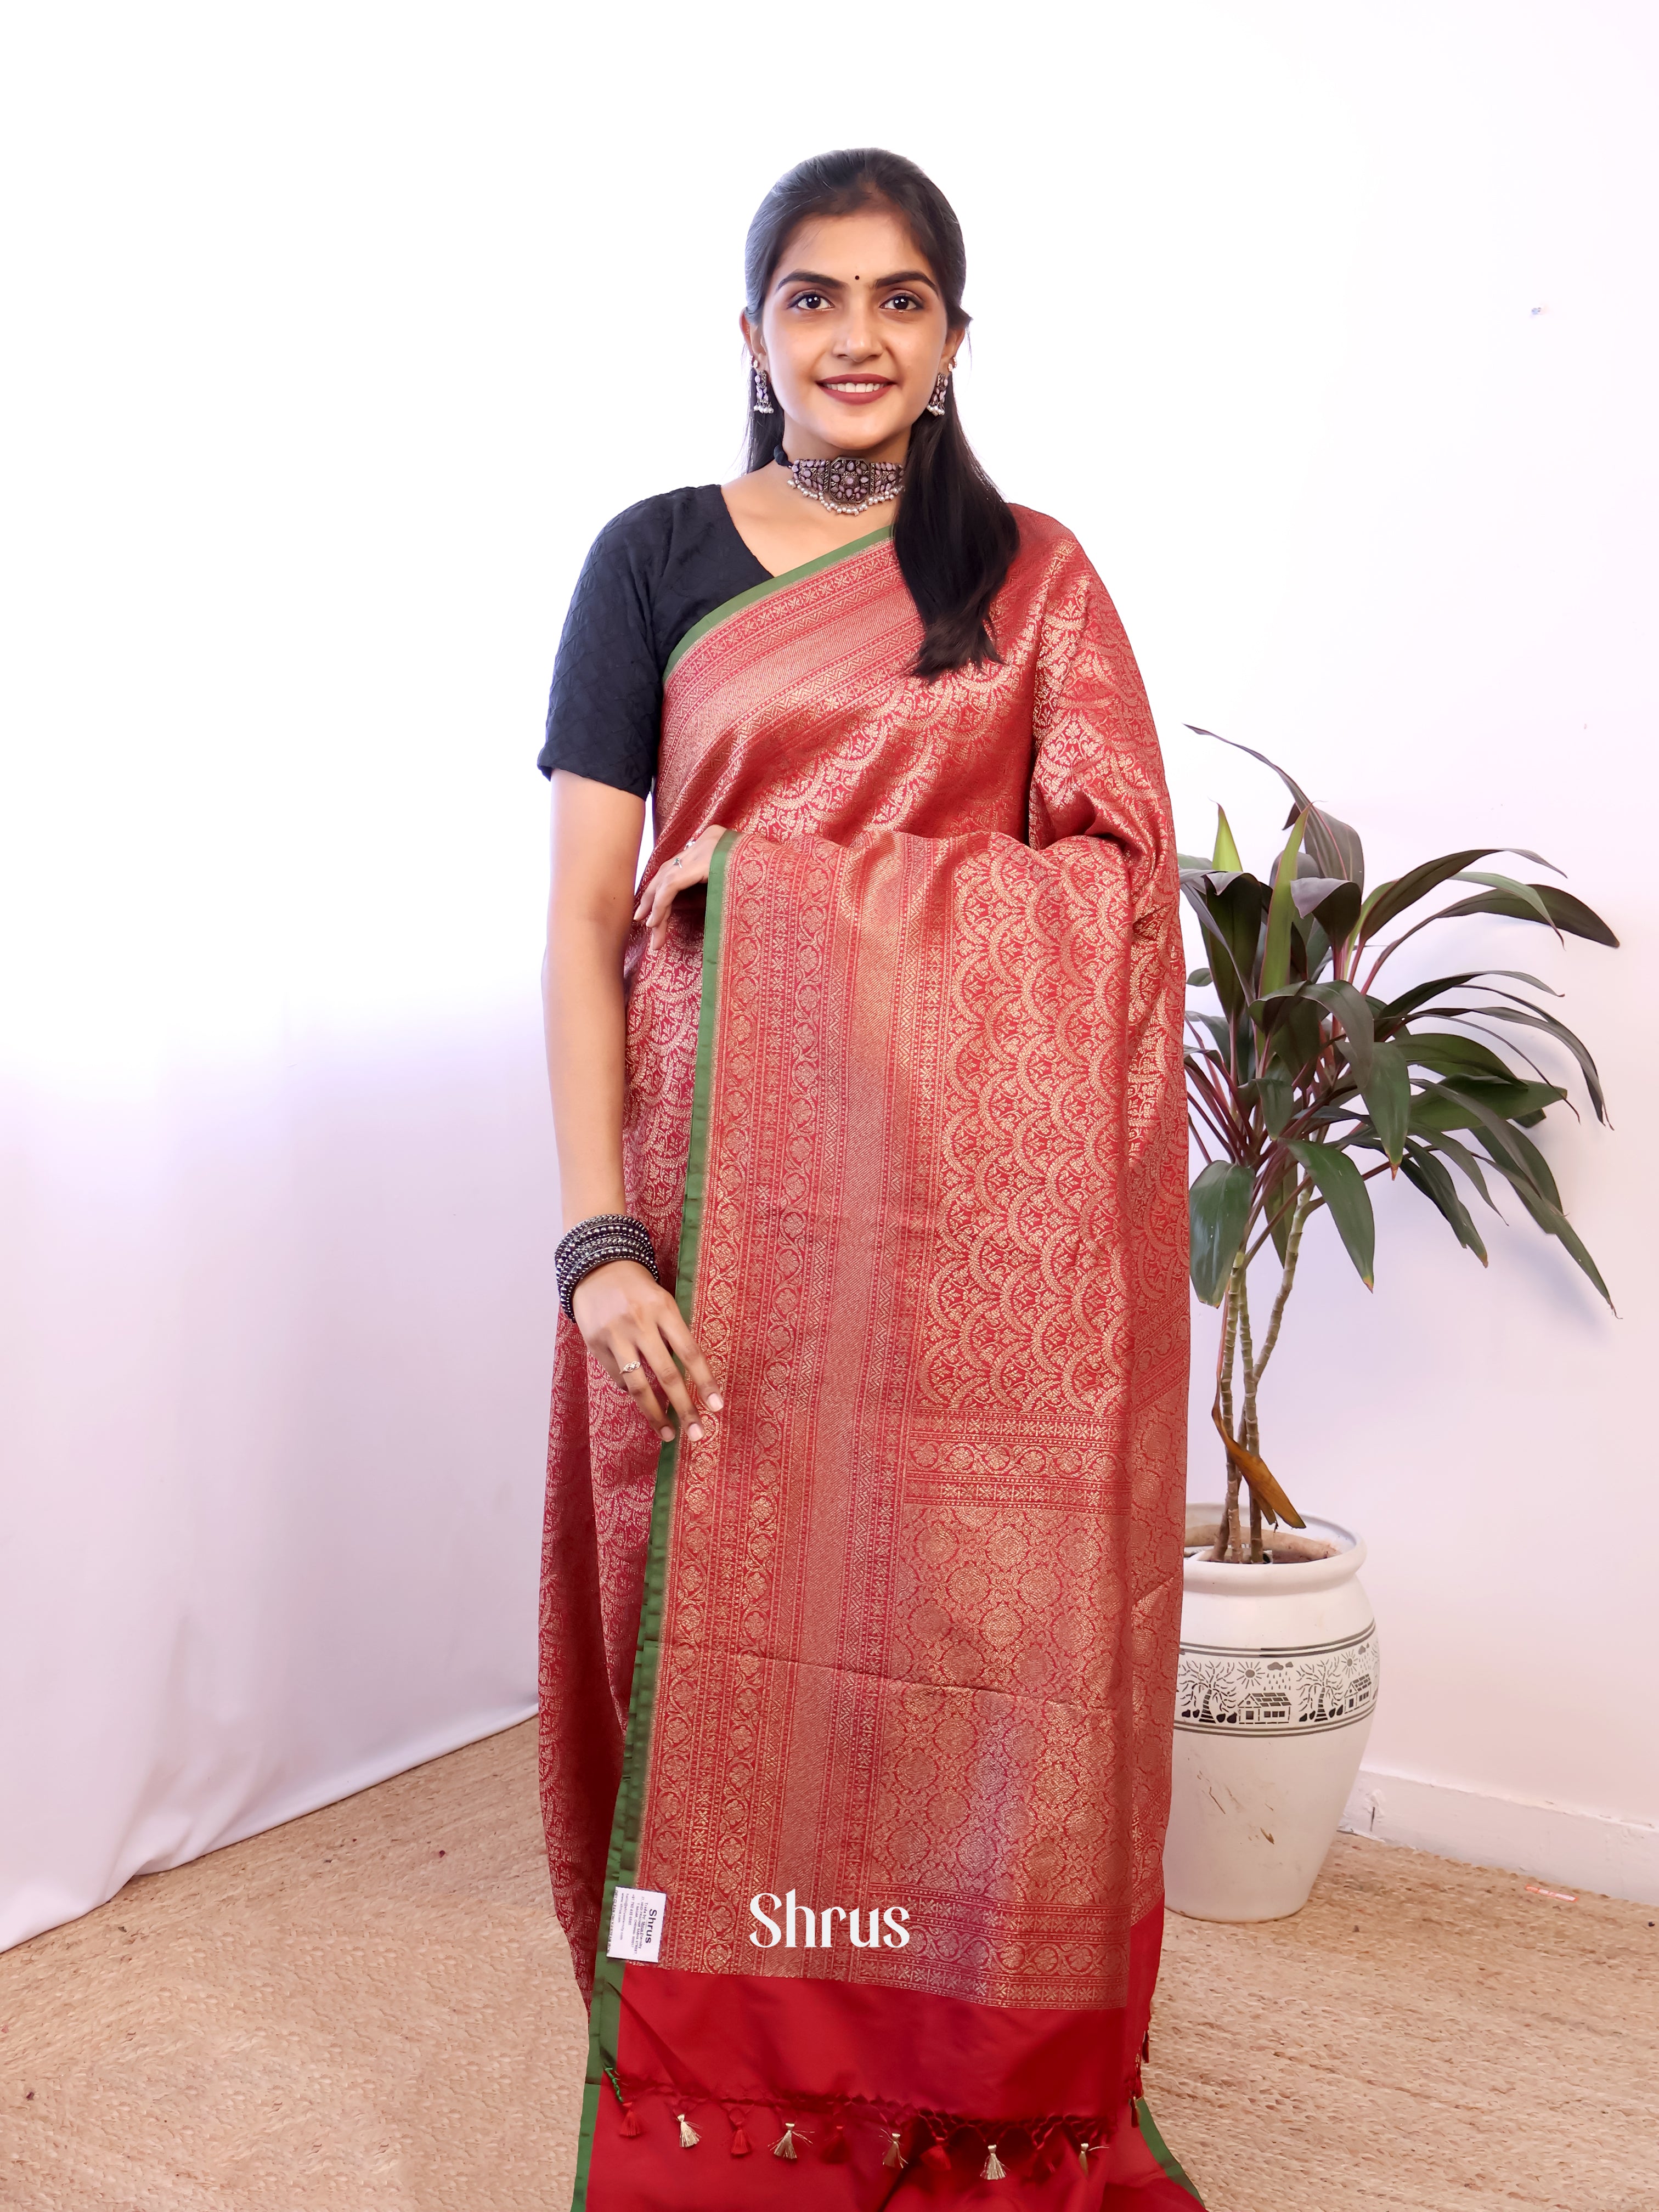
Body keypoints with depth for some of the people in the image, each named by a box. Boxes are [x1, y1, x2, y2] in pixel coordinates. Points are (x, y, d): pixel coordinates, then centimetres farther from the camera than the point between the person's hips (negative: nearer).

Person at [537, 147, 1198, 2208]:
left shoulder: (1034, 575, 10)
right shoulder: (657, 555, 6)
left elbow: (1110, 875, -1)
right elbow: (585, 911, -1)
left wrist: (780, 874, -10)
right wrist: (599, 1236, -12)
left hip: (976, 1196, 1)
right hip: (729, 1178, 0)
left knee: (973, 1625, 4)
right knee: (727, 1620, 4)